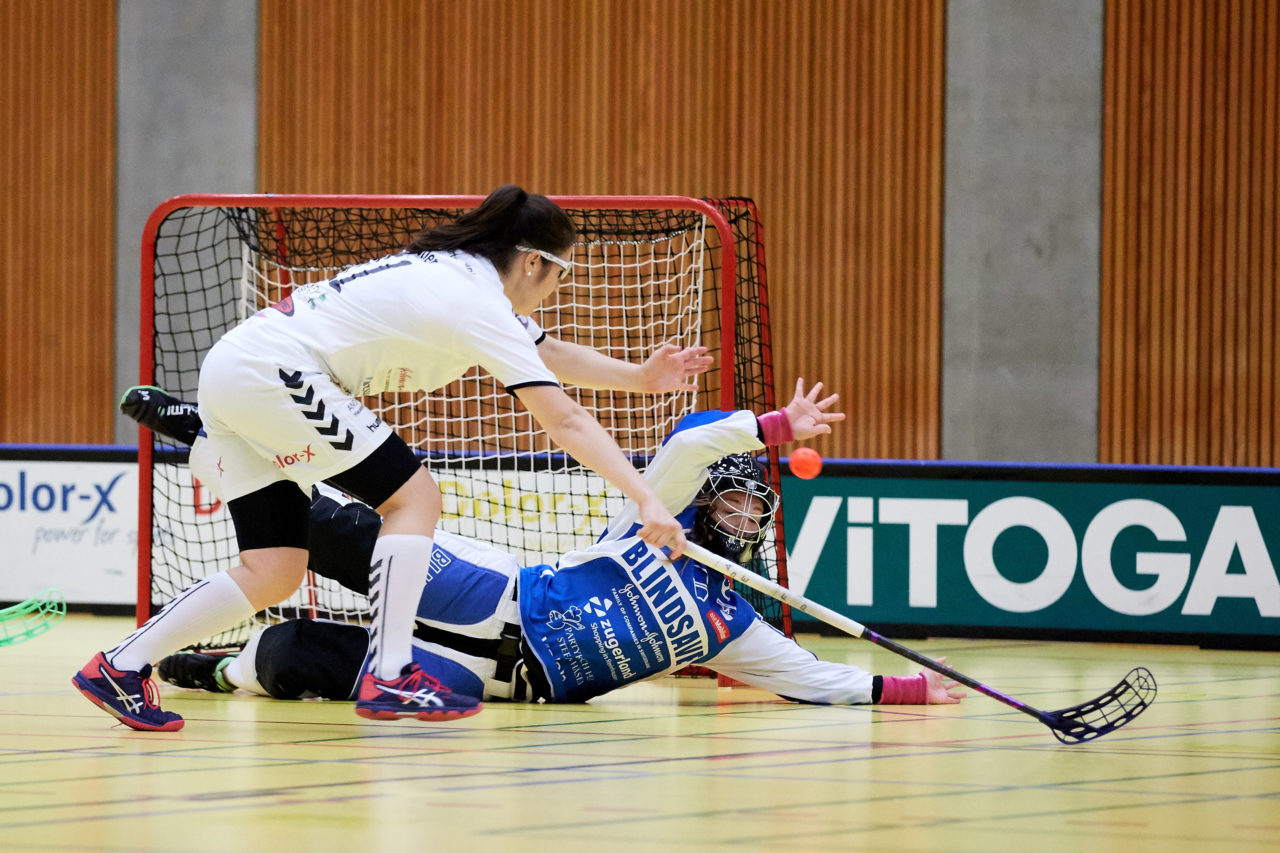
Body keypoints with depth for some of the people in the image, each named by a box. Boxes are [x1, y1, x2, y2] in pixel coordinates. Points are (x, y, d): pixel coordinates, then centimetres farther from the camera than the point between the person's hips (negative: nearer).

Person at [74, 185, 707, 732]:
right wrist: (646, 498, -19)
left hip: (232, 373, 10)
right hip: (270, 372, -10)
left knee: (274, 574, 6)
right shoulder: (479, 302, -11)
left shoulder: (451, 272, 16)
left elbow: (538, 356, 33)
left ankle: (120, 668, 7)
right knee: (413, 498, -6)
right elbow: (564, 420, -17)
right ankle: (388, 677, -12)